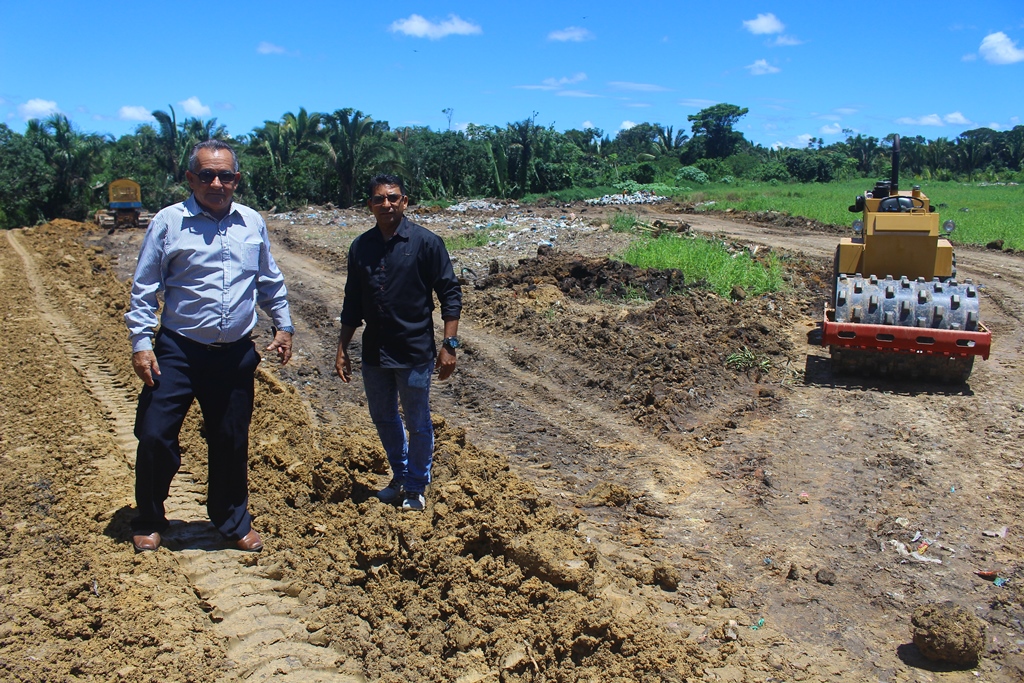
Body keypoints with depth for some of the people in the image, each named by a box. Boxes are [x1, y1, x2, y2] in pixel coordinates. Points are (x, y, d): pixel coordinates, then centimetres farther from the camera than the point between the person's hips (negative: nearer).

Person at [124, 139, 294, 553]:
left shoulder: (253, 224, 6)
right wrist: (141, 342, -7)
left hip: (236, 355, 3)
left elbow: (270, 281, 19)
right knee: (155, 436, -3)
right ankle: (149, 522, 23)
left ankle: (233, 522, 32)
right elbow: (144, 288, -1)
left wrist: (284, 325, 14)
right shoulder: (168, 222, -4)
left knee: (231, 443, 12)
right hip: (178, 352, -2)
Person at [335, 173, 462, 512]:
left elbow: (450, 294, -8)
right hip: (374, 353, 5)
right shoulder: (360, 247, 3)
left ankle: (416, 487, 28)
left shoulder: (426, 242, -10)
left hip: (414, 353, -5)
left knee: (417, 425, 8)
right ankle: (400, 476, 41)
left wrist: (448, 345, -14)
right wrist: (342, 349, 9)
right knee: (383, 418, 19)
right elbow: (352, 304, 10)